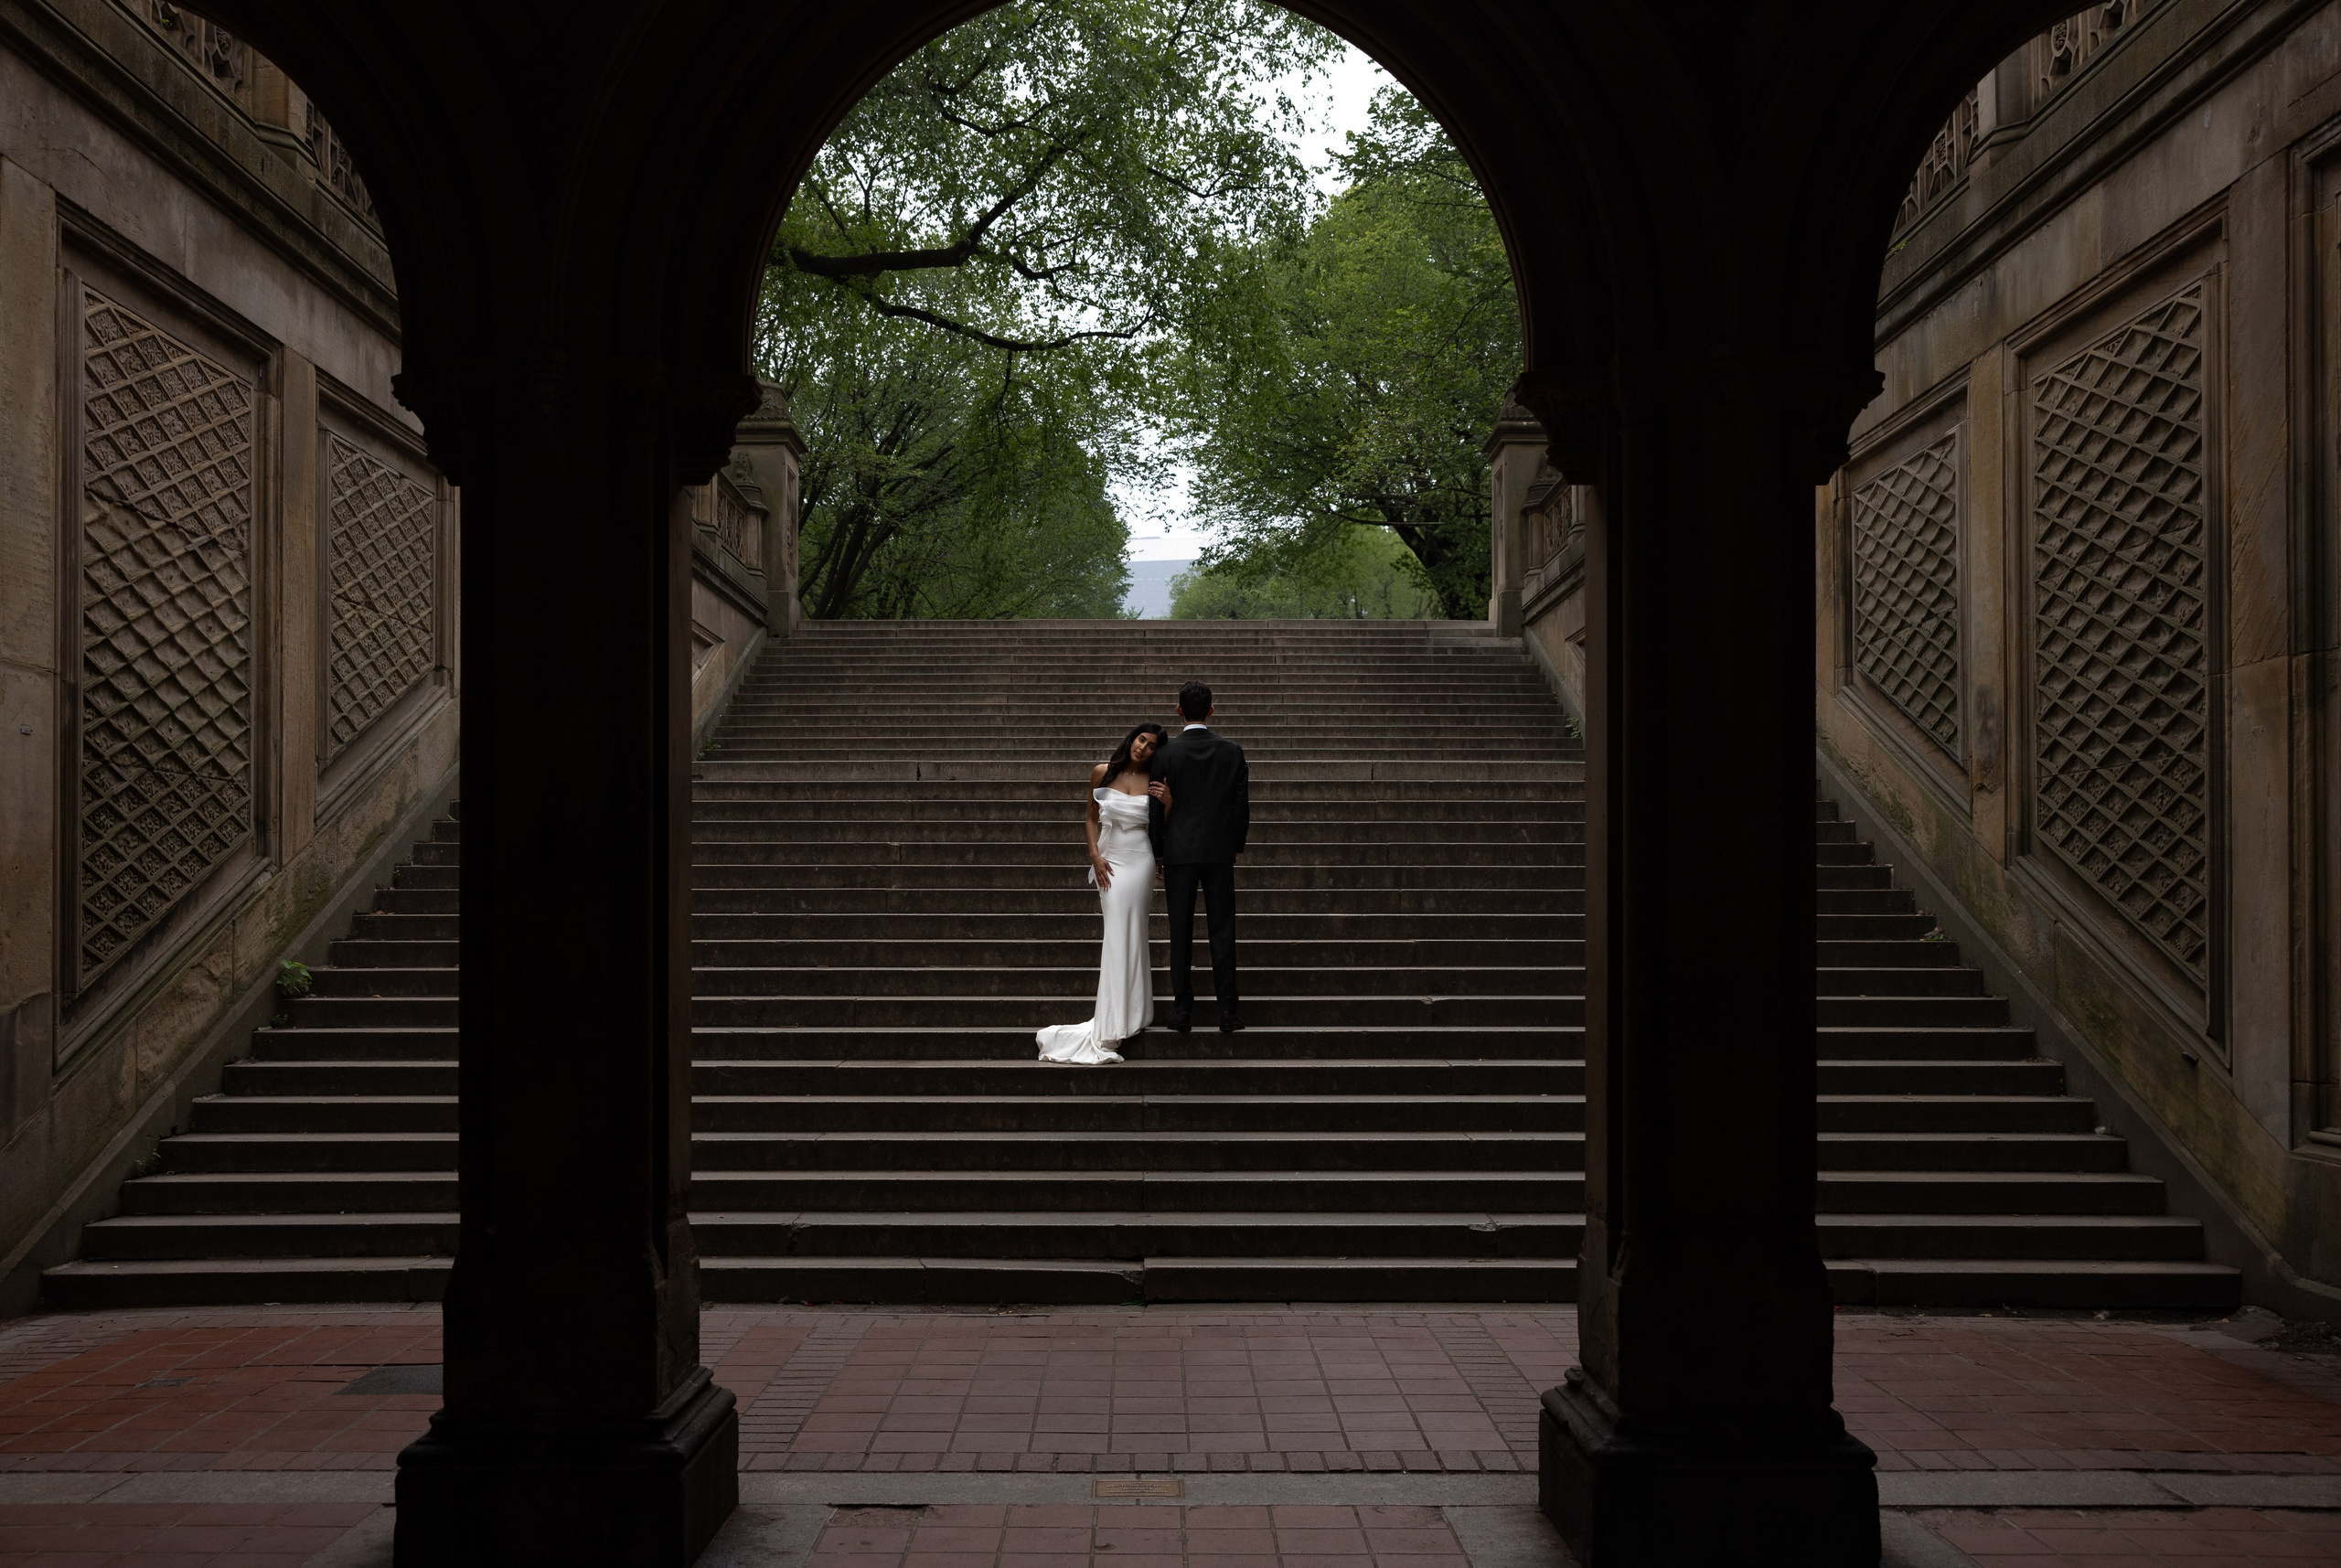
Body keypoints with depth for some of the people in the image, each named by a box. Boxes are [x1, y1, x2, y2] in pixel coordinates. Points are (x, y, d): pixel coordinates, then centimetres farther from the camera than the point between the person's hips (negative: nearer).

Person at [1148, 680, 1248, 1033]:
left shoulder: (1166, 754, -6)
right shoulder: (1232, 751, -2)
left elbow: (1157, 809, -2)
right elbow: (1242, 803, 1)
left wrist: (1157, 852, 9)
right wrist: (1237, 845, 14)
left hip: (1179, 852, -1)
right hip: (1219, 851, 1)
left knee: (1181, 933, 4)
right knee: (1222, 931, 4)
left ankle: (1183, 1011, 6)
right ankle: (1227, 1010, 3)